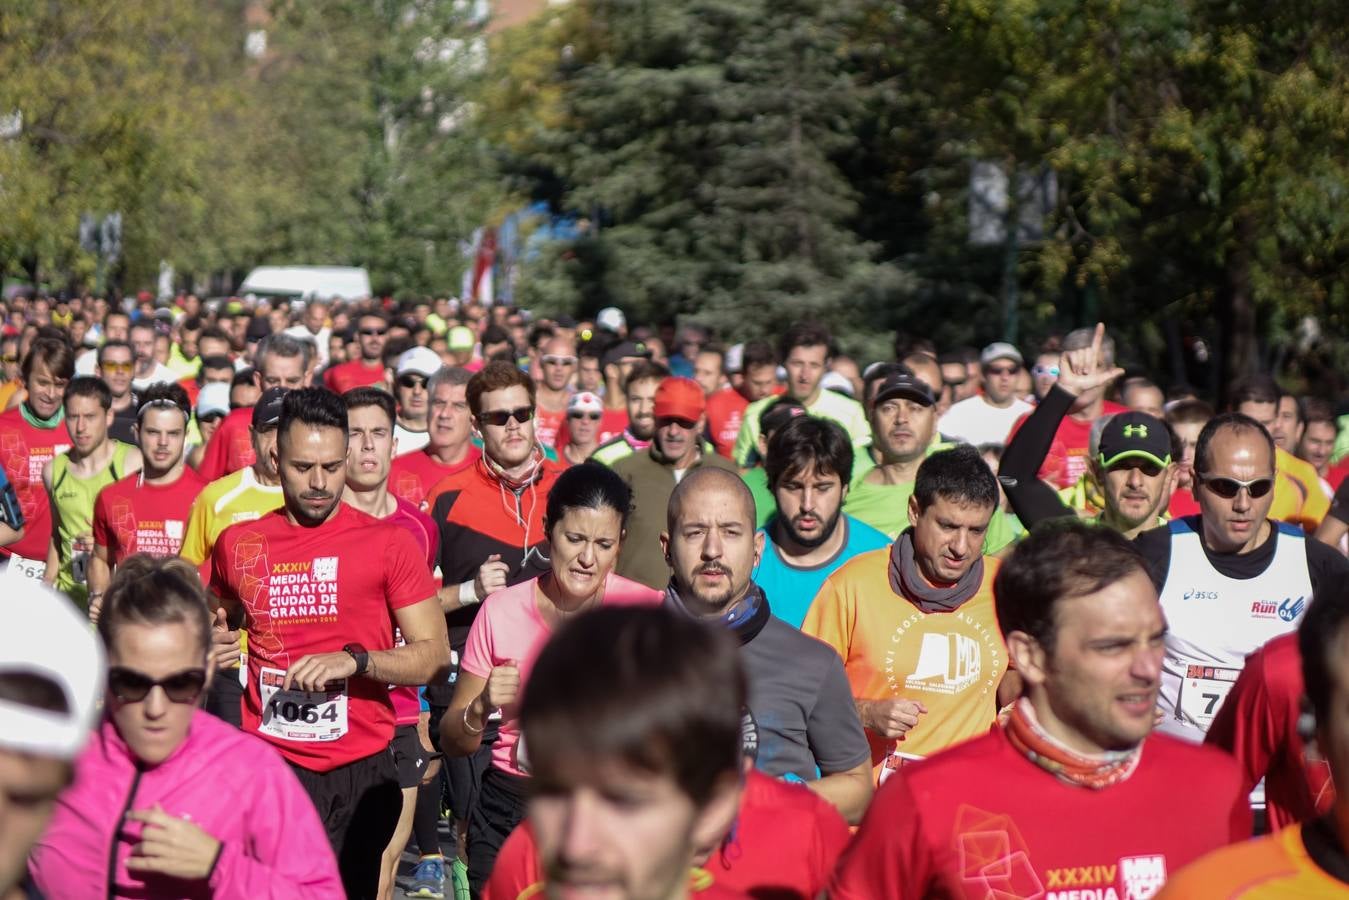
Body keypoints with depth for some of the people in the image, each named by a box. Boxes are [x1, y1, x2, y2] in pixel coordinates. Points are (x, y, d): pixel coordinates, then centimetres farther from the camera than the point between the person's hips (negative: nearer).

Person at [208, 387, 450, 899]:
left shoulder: (387, 542, -3)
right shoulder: (238, 543, 6)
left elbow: (434, 654, -6)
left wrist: (354, 660, -20)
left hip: (360, 771, -1)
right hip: (266, 766, 2)